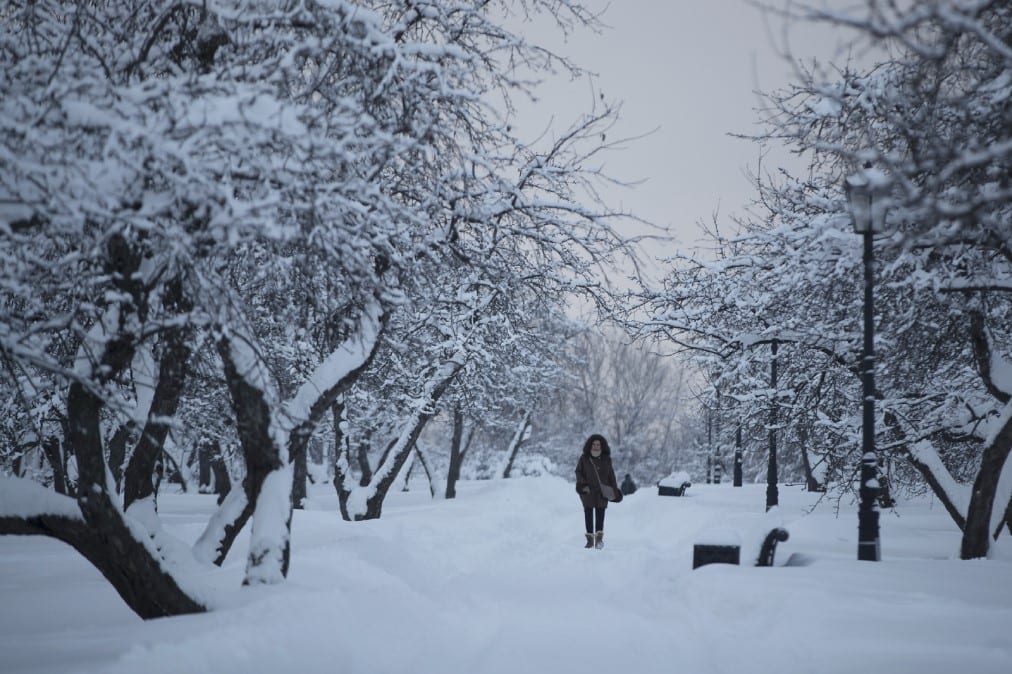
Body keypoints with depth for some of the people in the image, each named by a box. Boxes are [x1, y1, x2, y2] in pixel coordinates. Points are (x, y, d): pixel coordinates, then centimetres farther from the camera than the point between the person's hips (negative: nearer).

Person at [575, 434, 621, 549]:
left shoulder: (606, 459, 4)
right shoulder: (584, 458, 0)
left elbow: (611, 475, 11)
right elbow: (578, 472, 6)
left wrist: (615, 490, 10)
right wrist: (582, 484, -9)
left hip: (602, 491, 0)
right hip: (587, 491, 0)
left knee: (600, 513, -7)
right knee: (588, 513, 4)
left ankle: (599, 539, -8)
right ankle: (590, 539, 11)